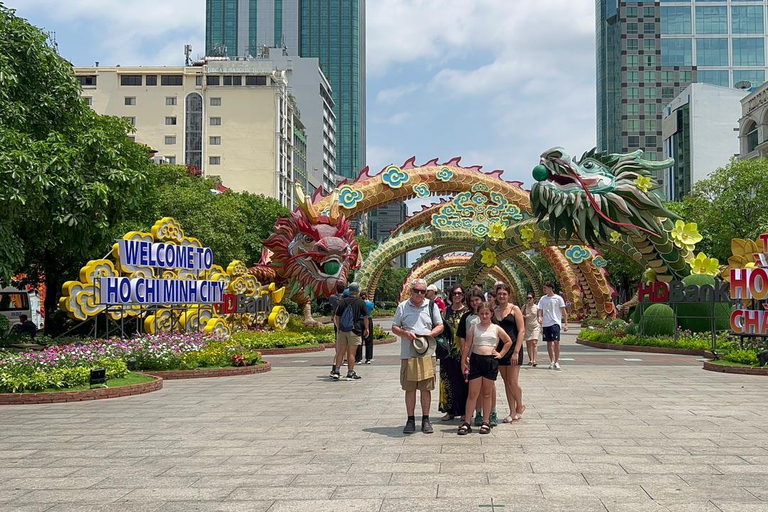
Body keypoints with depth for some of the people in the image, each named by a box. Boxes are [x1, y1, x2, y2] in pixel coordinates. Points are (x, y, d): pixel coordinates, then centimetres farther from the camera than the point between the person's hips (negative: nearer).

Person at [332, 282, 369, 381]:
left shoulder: (343, 302, 6)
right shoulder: (360, 302, -3)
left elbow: (337, 317, 9)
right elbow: (365, 317, 2)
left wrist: (338, 328, 19)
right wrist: (366, 328, 12)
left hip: (343, 330, 3)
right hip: (355, 330, -3)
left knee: (341, 351, 10)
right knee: (351, 352, 0)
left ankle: (336, 371, 6)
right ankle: (350, 373, 4)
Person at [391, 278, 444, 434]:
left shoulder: (431, 306, 8)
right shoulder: (402, 306, 7)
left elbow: (440, 326, 11)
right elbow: (394, 328, 9)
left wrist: (428, 334, -8)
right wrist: (405, 333, -11)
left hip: (427, 353, 0)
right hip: (408, 354, 0)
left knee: (426, 388, 3)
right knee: (409, 388, 3)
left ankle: (426, 420, 13)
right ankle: (410, 420, 11)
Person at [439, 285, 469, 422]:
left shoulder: (467, 311, -2)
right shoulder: (447, 310, 10)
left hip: (462, 350, -4)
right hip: (449, 350, 4)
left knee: (462, 380, 0)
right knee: (448, 379, 6)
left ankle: (464, 411, 9)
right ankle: (450, 410, 14)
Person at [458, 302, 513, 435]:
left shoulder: (496, 329, 6)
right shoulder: (474, 328, 5)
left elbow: (509, 341, 16)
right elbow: (467, 346, 5)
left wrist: (501, 354, 8)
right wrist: (463, 362, 1)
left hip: (491, 361, 0)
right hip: (475, 360, 0)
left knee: (487, 394, 9)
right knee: (473, 393, 0)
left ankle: (486, 422, 16)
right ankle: (467, 423, 3)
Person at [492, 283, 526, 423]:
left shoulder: (514, 309, -4)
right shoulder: (494, 311, 9)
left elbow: (521, 331, -9)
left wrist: (516, 352, -15)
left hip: (513, 348, -5)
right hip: (499, 350, 5)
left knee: (513, 382, -6)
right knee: (506, 382, 8)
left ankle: (520, 406, 19)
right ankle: (513, 413, 16)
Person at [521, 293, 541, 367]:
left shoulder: (536, 307, 0)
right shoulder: (524, 306, 4)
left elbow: (539, 317, 10)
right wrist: (524, 316, -15)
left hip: (535, 327, -2)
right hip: (527, 327, 2)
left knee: (534, 343, -13)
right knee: (528, 344, 3)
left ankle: (535, 360, -20)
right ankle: (530, 360, 11)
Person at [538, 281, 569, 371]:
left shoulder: (558, 298, -1)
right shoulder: (542, 299, 10)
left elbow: (564, 311, 2)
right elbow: (540, 310, 11)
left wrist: (566, 324, -2)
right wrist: (540, 317, -11)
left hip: (555, 323, -4)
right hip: (546, 323, 4)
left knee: (556, 341, -14)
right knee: (549, 343, 8)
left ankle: (557, 362, -8)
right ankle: (552, 361, 17)